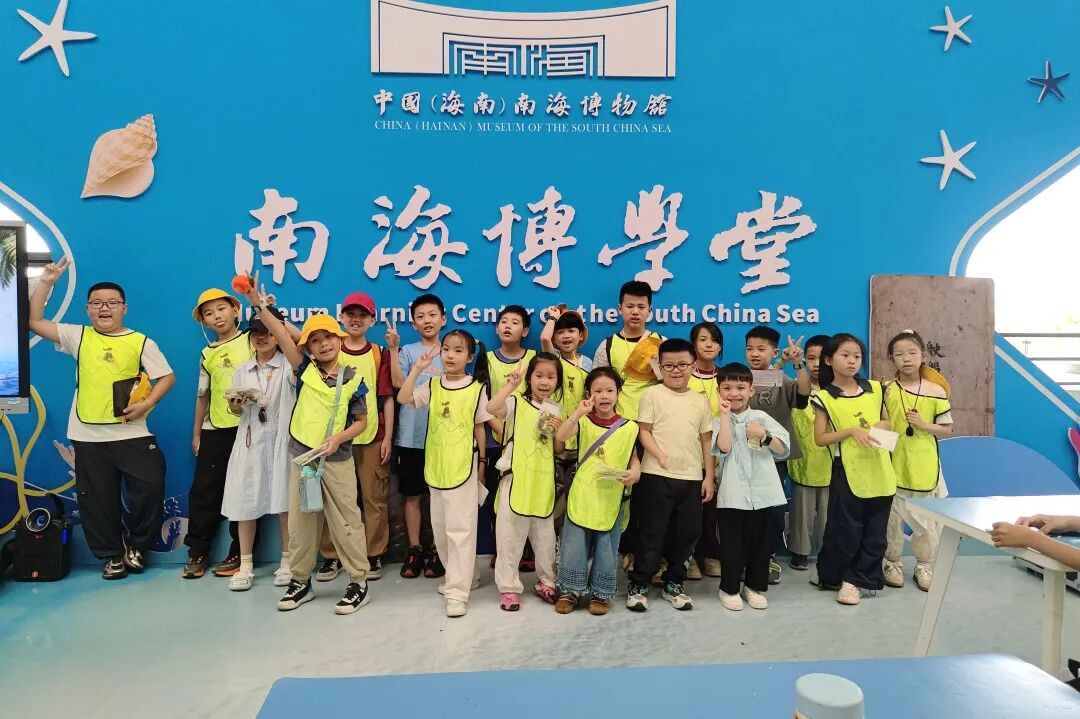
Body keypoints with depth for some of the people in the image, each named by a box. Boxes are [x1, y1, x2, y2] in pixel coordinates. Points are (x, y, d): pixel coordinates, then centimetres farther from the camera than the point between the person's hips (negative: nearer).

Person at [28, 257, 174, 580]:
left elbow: (167, 377, 1)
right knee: (97, 499, 8)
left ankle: (135, 544, 17)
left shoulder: (141, 342, 2)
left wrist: (146, 404, -13)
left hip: (131, 433, -2)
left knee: (150, 487, -6)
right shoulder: (78, 336, 8)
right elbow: (33, 321, 5)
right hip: (88, 435, 2)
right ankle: (111, 554, 24)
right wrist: (45, 282, -1)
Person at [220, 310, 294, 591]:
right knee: (246, 502, 3)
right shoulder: (242, 371, 15)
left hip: (281, 439, -4)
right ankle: (245, 566, 13)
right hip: (249, 441, 4)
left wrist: (272, 316, -22)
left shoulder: (288, 366, 0)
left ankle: (287, 562, 11)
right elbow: (237, 411, 18)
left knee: (284, 502, -1)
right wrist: (235, 403, -6)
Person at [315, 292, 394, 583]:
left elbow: (388, 398, 3)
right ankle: (331, 556, 18)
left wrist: (388, 438, -1)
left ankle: (374, 555, 16)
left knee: (374, 498, 4)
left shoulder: (379, 354, 4)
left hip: (372, 436, 0)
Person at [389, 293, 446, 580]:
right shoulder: (407, 351, 3)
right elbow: (398, 383, -14)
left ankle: (437, 550, 19)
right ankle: (414, 549, 20)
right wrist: (392, 349, -18)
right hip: (411, 435, 0)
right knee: (412, 494, 8)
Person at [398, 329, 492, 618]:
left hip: (463, 465, -5)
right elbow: (403, 398, -10)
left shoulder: (476, 388, -3)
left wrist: (482, 461, 5)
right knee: (440, 527, 14)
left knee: (460, 528, -6)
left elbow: (479, 428, 2)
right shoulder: (432, 385, 5)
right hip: (436, 465, 5)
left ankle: (457, 592, -1)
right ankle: (463, 576, 31)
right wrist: (417, 368, -13)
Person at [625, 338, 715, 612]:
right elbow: (644, 432, -4)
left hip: (692, 478, 4)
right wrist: (660, 455, -21)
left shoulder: (701, 401, 11)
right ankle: (638, 584, 14)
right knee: (652, 532, 1)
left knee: (687, 532, 10)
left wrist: (709, 477, 8)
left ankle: (673, 583, 27)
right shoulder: (652, 394, 0)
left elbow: (706, 441, 12)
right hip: (656, 476, -4)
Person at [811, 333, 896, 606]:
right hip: (847, 473, -4)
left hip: (879, 471, 4)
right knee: (845, 530, 2)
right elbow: (820, 438, -7)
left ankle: (857, 579, 23)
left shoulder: (875, 389, 6)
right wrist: (851, 431, -19)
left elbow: (887, 422, 17)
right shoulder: (824, 398, -6)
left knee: (875, 531, 9)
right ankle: (829, 575, 23)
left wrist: (881, 426, -6)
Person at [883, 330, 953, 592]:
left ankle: (924, 566, 26)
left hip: (925, 467, 1)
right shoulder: (885, 390, -2)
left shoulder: (936, 391, -2)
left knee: (928, 520, 9)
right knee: (892, 518, 8)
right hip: (894, 465, 0)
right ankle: (893, 564, 23)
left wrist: (924, 425, -13)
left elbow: (947, 429, 2)